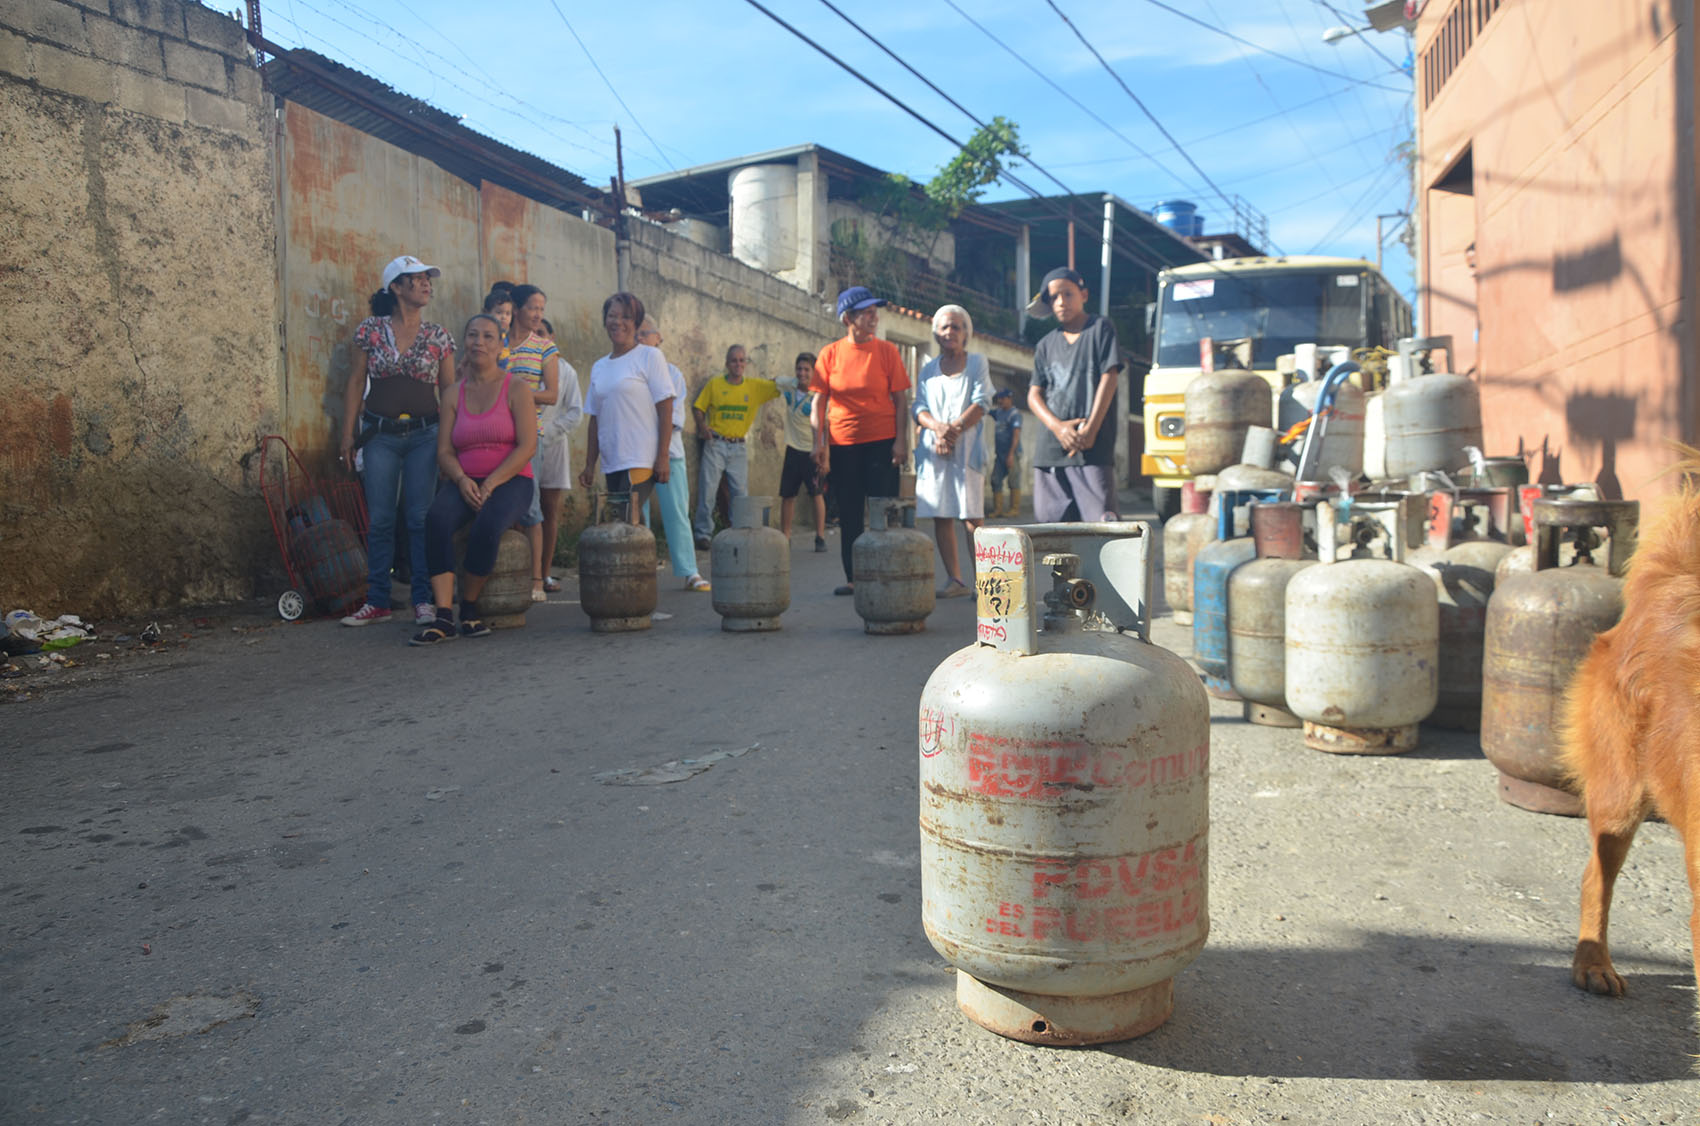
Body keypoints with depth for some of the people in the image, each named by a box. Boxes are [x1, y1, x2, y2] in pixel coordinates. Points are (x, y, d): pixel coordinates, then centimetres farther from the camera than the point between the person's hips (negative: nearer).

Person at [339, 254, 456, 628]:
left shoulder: (438, 336, 5)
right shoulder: (370, 330, 4)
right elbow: (355, 383, 5)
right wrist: (348, 434, 1)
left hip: (424, 435, 0)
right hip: (380, 435, 0)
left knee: (420, 518, -2)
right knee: (379, 519, 2)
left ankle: (423, 600, 5)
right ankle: (377, 601, 10)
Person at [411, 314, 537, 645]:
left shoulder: (516, 388, 2)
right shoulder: (453, 393, 13)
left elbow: (527, 446, -7)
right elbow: (444, 451, 8)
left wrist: (489, 485, -16)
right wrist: (462, 480, -13)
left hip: (510, 481, -3)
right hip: (465, 482, 3)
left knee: (488, 524, -35)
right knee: (437, 518, -30)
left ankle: (469, 606, -12)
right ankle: (443, 616, -31)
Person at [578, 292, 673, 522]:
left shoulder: (650, 356, -1)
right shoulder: (598, 367, 15)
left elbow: (665, 408, -6)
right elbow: (595, 419, 18)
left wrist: (663, 456, -13)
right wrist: (590, 465, 13)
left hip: (640, 461, -6)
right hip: (611, 464, 6)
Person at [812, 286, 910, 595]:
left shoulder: (886, 350, 1)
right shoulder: (830, 354, 3)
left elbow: (900, 399, 0)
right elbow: (819, 401, 5)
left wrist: (901, 440, -8)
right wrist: (819, 442, -2)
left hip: (881, 441, -2)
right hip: (842, 443, 2)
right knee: (849, 514, 7)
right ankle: (853, 578, 15)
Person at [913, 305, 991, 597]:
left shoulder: (977, 363, 9)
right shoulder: (928, 369, 17)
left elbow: (981, 403, -2)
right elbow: (919, 408, 7)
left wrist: (954, 430, -15)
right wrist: (938, 427, -14)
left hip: (967, 446, -3)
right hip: (932, 449, 3)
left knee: (971, 515, -9)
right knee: (940, 515, -1)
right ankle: (954, 580, 3)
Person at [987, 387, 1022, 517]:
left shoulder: (1015, 414, -8)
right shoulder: (998, 412, 14)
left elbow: (1016, 435, -14)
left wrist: (1011, 454, -20)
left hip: (1011, 453, -8)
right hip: (999, 453, 8)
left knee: (1014, 481, -3)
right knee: (995, 480, 4)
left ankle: (1015, 509, 0)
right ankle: (997, 509, 8)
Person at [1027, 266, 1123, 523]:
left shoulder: (1101, 329, 8)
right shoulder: (1046, 345, 18)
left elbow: (1109, 379, -1)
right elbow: (1034, 395, 12)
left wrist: (1090, 429, -11)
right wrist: (1057, 426, -8)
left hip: (1093, 446, -4)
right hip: (1050, 448, 4)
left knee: (1101, 519, -12)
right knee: (1050, 522, 2)